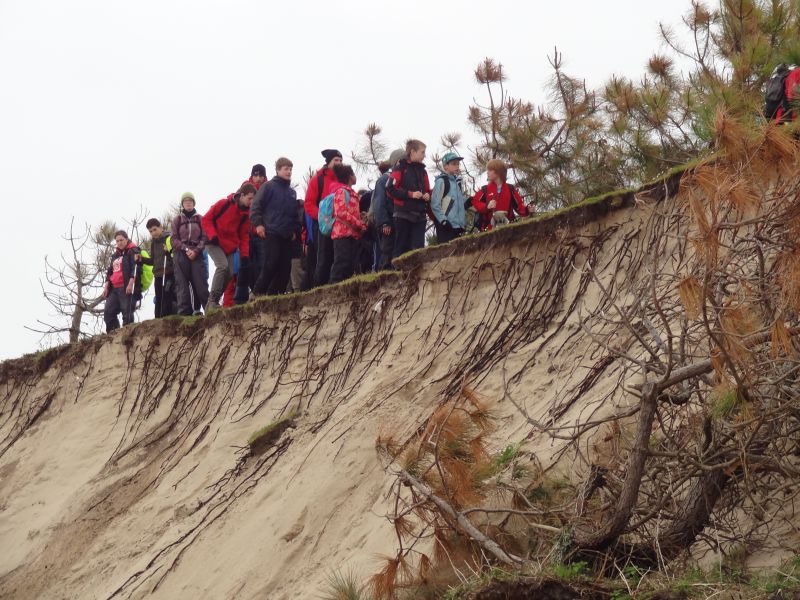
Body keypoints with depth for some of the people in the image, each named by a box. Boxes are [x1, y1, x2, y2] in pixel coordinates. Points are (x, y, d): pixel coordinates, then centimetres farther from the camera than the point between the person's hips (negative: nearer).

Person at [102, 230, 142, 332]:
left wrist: (130, 283, -21)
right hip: (114, 289, 9)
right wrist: (106, 286, 16)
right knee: (108, 312, 0)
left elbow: (135, 268, -12)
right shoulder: (115, 255, 25)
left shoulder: (133, 251, 0)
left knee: (127, 313, -10)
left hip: (126, 288, -9)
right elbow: (110, 271, 28)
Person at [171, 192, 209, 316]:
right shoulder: (177, 220, 13)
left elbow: (204, 237, 5)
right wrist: (186, 249, -10)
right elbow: (174, 239, 6)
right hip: (180, 254, 1)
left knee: (200, 282, -10)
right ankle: (184, 311, -11)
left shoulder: (200, 219, 12)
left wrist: (196, 251, -10)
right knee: (182, 283, -7)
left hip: (197, 254, -1)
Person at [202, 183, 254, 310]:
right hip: (214, 243, -7)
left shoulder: (245, 214, 5)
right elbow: (206, 219, -9)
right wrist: (212, 235, -21)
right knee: (223, 265, -26)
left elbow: (244, 236, 10)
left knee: (229, 273, -3)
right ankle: (212, 300, -23)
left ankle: (214, 302, 9)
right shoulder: (223, 204, -12)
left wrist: (244, 255, 2)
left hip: (229, 247, 7)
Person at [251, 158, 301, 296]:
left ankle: (276, 292, 6)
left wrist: (295, 230, 16)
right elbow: (257, 206, -5)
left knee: (285, 265, 1)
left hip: (287, 235, 7)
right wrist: (258, 224, -14)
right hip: (272, 232, -7)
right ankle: (258, 292, -6)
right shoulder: (269, 186, 1)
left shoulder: (292, 191, 20)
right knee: (272, 262, -13)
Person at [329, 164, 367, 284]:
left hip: (353, 234, 9)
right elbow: (341, 212, -17)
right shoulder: (341, 191, -6)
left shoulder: (350, 192, 23)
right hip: (343, 234, -9)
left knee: (350, 267, 7)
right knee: (342, 264, -13)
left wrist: (361, 224, 8)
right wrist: (360, 224, -15)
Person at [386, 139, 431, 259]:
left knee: (418, 248, -3)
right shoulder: (400, 168, -1)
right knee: (402, 248, -1)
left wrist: (427, 195, 1)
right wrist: (410, 194, -16)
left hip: (420, 216, 5)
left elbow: (427, 190, 25)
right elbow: (390, 189, -9)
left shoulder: (422, 171, 17)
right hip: (404, 214, -5)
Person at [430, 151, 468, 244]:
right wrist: (443, 220, -19)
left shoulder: (457, 182, 18)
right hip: (446, 225, -8)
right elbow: (435, 204, -14)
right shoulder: (441, 181, -7)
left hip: (457, 225, 8)